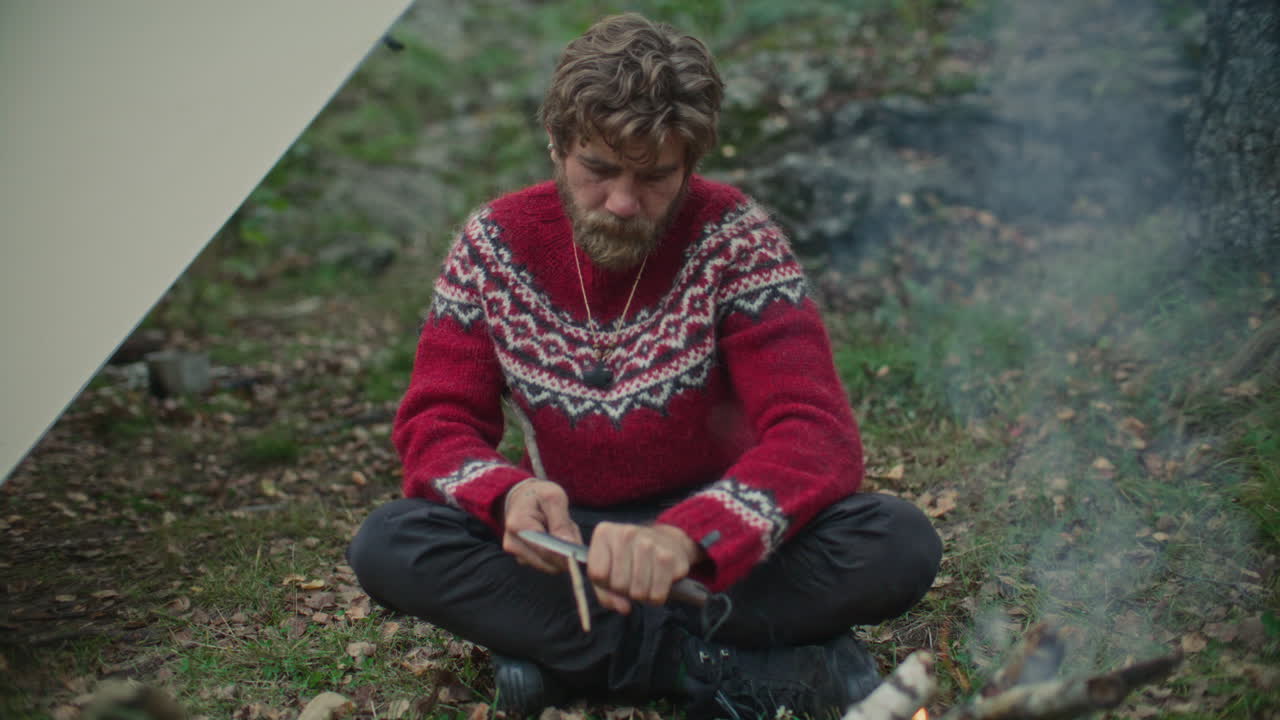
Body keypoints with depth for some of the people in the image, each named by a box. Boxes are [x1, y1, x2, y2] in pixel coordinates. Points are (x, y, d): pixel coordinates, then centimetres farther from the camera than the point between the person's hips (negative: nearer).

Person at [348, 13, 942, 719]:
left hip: (716, 551, -2)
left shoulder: (734, 241, -16)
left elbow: (815, 432, -24)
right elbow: (436, 421, -6)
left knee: (901, 542, -28)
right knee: (386, 544, -26)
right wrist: (508, 494, -32)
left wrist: (689, 536, -44)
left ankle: (565, 652, -24)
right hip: (571, 541, 2)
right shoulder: (495, 243, -8)